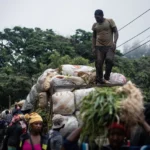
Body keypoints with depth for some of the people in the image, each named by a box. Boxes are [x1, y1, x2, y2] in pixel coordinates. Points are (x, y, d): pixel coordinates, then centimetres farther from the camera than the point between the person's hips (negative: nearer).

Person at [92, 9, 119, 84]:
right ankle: (99, 81, 2)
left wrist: (114, 42, -14)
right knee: (98, 63, -4)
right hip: (99, 47, 3)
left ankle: (106, 78, -12)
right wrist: (93, 47, 6)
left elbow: (115, 32, 0)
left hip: (109, 46, -3)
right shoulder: (95, 25, 11)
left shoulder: (110, 21, 2)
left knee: (109, 60, -23)